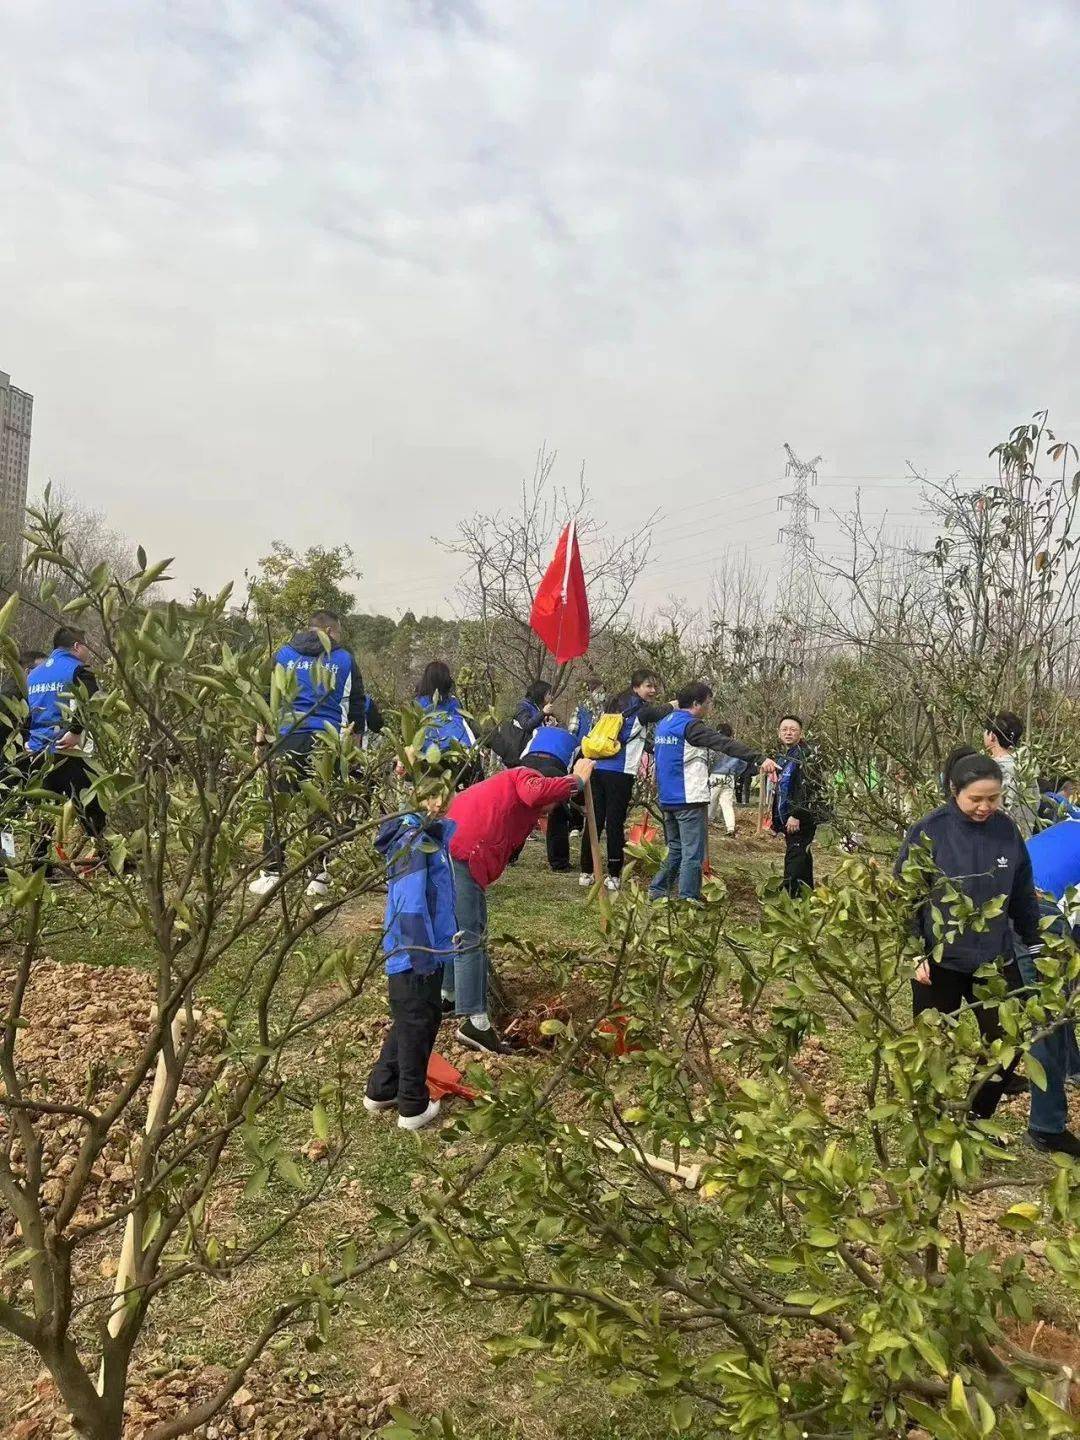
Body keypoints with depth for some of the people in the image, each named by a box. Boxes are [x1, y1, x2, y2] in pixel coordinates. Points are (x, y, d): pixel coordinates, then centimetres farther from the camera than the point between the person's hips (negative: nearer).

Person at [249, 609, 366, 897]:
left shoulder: (283, 654, 11)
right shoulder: (344, 660, 10)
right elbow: (356, 707, 11)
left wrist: (261, 737, 14)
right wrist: (355, 747, 17)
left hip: (289, 739, 0)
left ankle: (271, 873, 4)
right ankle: (320, 876, 5)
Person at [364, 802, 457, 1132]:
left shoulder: (433, 834, 3)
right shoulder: (412, 843, -23)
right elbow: (410, 907, -27)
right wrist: (423, 958, -24)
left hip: (428, 953, 9)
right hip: (414, 957, -9)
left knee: (421, 1020, 22)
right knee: (416, 1028, 6)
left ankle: (381, 1091, 35)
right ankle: (413, 1107, 23)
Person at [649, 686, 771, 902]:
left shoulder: (664, 723, 13)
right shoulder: (691, 726, -14)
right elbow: (726, 743, -24)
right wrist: (760, 759, -31)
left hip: (667, 800, 9)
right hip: (690, 799, -9)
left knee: (676, 849, 20)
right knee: (693, 853, -3)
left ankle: (657, 890, 20)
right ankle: (687, 899, -2)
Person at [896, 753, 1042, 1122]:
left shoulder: (1007, 830, -3)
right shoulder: (927, 832, -14)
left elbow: (1023, 897, 8)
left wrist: (1036, 944, 11)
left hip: (994, 961, 4)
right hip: (938, 963, -3)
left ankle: (978, 1121, 29)